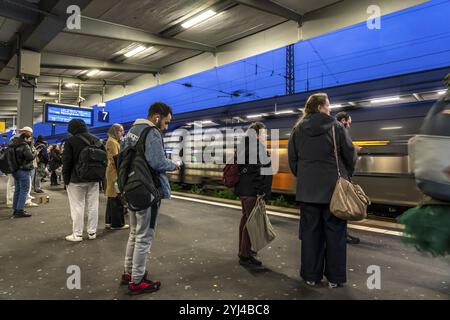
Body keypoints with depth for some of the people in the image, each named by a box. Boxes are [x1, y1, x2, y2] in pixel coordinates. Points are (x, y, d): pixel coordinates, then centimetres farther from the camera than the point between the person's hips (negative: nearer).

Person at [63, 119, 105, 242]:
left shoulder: (70, 141, -8)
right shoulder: (96, 140, 8)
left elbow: (67, 162, -8)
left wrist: (66, 179, 0)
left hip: (76, 180, -5)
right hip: (94, 179, 5)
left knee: (77, 207, 2)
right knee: (92, 206, 8)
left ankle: (77, 234, 7)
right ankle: (92, 232, 15)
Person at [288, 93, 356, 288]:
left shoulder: (298, 129, 5)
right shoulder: (336, 127, -4)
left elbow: (292, 158, 8)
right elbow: (350, 155, -2)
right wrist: (346, 177, 14)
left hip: (307, 188, 3)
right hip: (334, 187, -2)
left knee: (310, 232, 9)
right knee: (335, 232, 8)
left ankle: (311, 275, 18)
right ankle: (335, 278, 16)